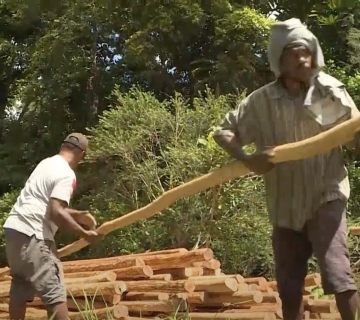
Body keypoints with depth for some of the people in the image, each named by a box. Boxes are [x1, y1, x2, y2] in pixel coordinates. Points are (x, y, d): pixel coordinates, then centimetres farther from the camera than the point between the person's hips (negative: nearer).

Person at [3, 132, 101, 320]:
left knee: (20, 288, 16)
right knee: (54, 291, -9)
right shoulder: (66, 174, -12)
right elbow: (56, 213, -22)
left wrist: (77, 214, 25)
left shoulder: (48, 163, 16)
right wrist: (84, 233, -13)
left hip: (16, 228, 10)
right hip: (31, 234, -10)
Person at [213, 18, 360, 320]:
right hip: (285, 206, 3)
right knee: (289, 287, 12)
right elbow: (223, 131, -1)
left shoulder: (331, 92, -5)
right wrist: (247, 159, -17)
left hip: (326, 197, -2)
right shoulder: (261, 101, -4)